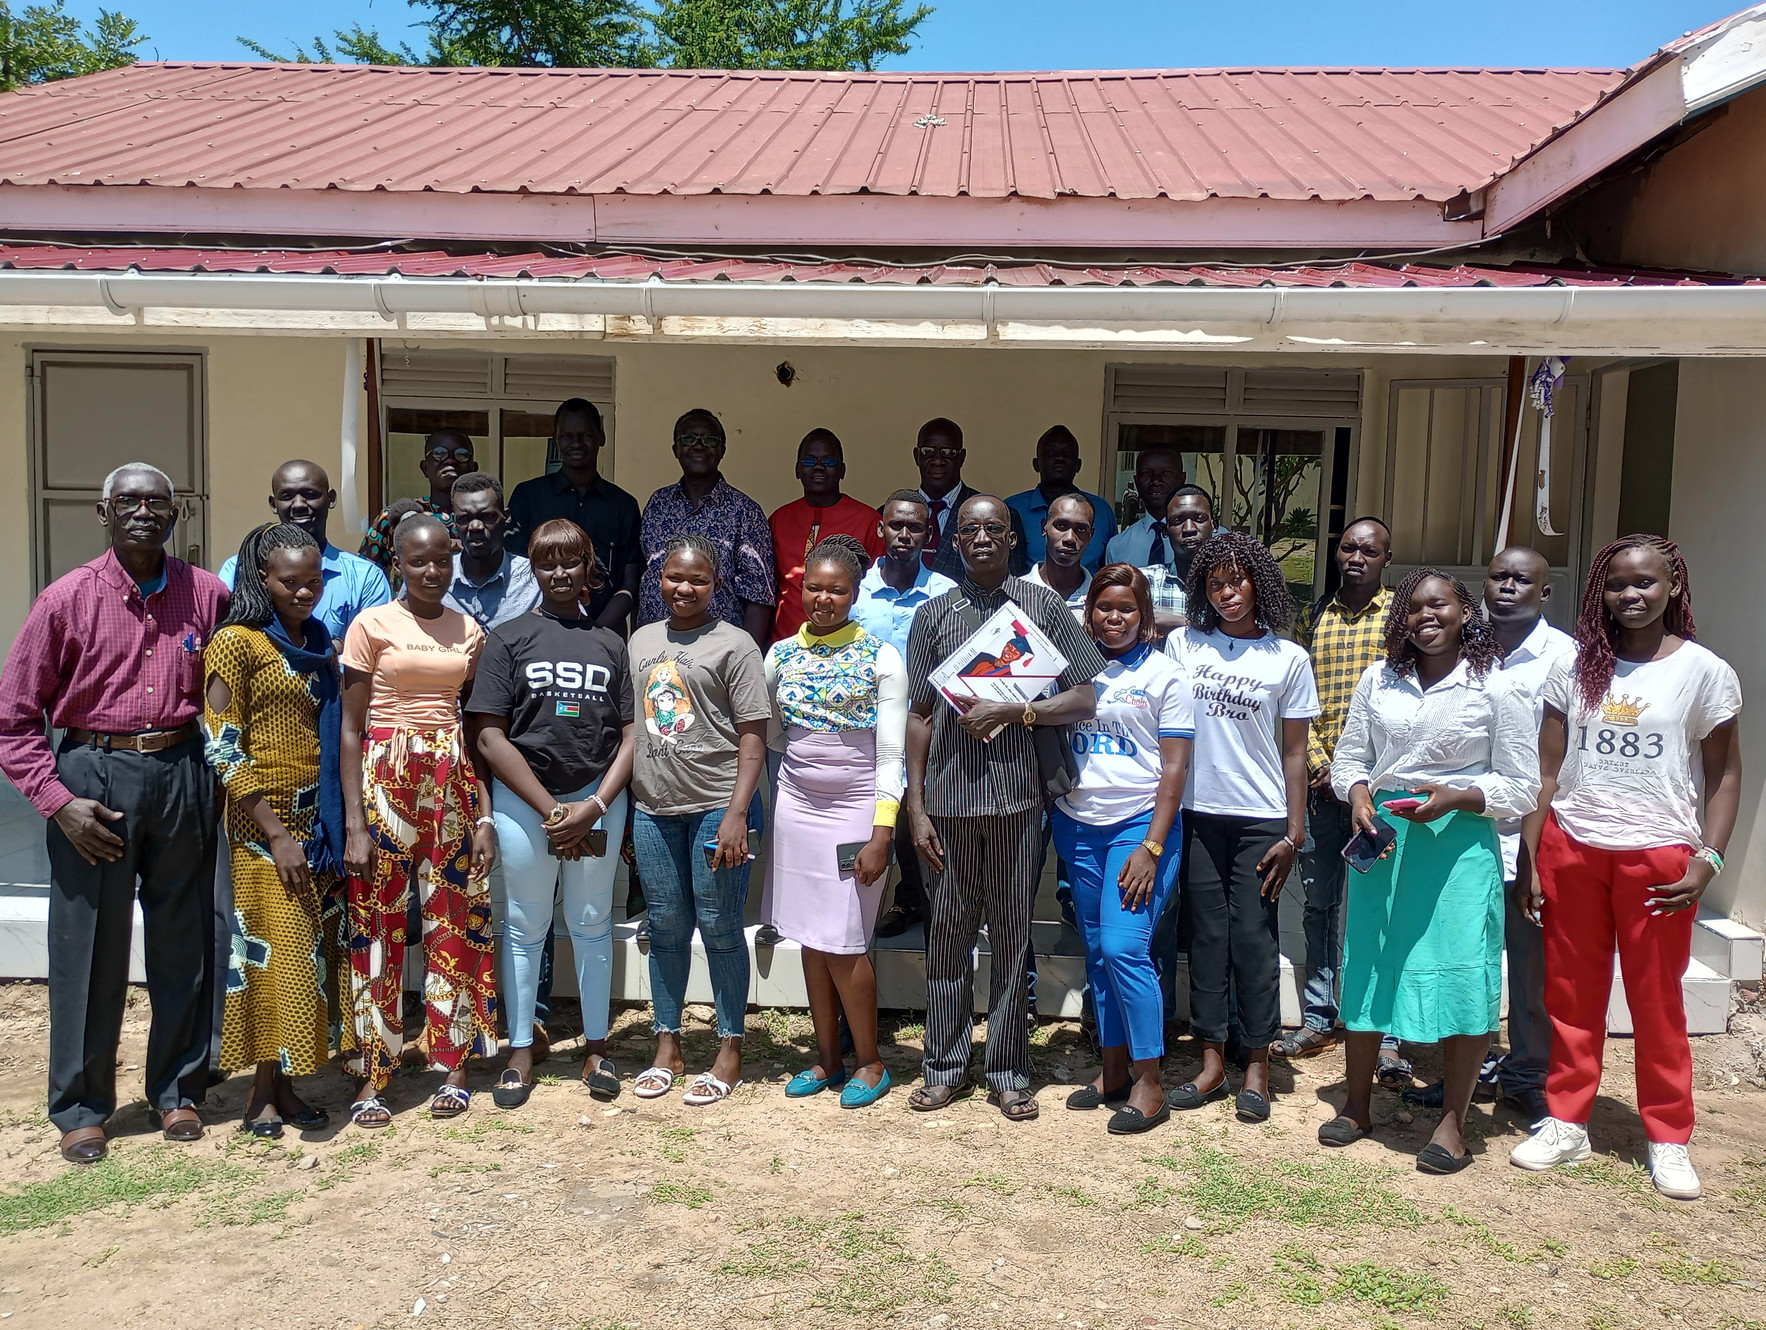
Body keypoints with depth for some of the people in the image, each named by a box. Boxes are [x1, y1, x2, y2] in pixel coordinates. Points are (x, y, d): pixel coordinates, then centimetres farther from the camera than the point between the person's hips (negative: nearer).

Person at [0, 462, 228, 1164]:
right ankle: (80, 1108, 20)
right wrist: (58, 801, -9)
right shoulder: (67, 598, -2)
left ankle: (177, 1092, 25)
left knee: (183, 942, 9)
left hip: (182, 774, 2)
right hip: (92, 775, -2)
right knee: (90, 947, 4)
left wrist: (220, 776, 2)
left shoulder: (207, 594, 4)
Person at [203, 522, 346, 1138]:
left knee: (312, 948, 7)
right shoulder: (236, 643, -7)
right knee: (274, 948, -4)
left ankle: (283, 1083, 17)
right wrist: (276, 833, -15)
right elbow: (222, 748, -12)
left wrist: (336, 824, 8)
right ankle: (262, 1093, 10)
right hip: (264, 821, -6)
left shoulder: (321, 642, 12)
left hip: (319, 817, 6)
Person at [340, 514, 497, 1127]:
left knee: (455, 920, 6)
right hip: (386, 776, -3)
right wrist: (354, 823, -9)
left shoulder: (469, 631, 9)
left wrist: (485, 813, 3)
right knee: (378, 922, 1)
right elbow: (350, 728, -3)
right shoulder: (372, 624, -2)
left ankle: (454, 1064, 17)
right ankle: (372, 1073, 12)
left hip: (453, 778, 3)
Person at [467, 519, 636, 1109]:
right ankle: (521, 1049, 22)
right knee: (524, 926, 9)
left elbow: (629, 736, 4)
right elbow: (490, 736, -5)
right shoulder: (508, 638, 1)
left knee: (591, 923, 11)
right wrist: (550, 809, -10)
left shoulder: (610, 643, 8)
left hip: (597, 798, 1)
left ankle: (596, 1045, 24)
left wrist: (594, 807, -10)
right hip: (523, 800, -1)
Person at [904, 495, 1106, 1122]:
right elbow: (920, 715, 8)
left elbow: (1085, 698, 0)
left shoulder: (1042, 604, 4)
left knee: (1013, 934, 6)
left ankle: (1008, 1071, 18)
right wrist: (916, 807, 2)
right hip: (950, 798, 1)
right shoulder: (934, 614, 9)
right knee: (949, 934, 7)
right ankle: (945, 1065, 21)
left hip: (1018, 797, -1)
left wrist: (1010, 712, -13)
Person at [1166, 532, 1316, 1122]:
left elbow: (1294, 752, 3)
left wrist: (1293, 834, -2)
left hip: (1260, 818, -2)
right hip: (1197, 814, 2)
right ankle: (1212, 1062, 15)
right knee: (1206, 936, 6)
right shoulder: (1183, 644, 5)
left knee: (1253, 938, 0)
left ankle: (1257, 1067, 12)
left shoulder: (1288, 658, 1)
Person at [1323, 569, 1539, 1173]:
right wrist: (1358, 796, -8)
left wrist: (1455, 798, -16)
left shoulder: (1498, 689, -2)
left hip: (1459, 844, -3)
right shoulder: (1379, 680, 8)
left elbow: (1522, 787, -1)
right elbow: (1348, 757, 13)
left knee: (1462, 978, -4)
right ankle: (1357, 1104, 26)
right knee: (1367, 968, 9)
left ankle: (1453, 1121, 13)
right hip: (1381, 839, 3)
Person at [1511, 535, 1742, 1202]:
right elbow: (1547, 773, 6)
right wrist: (1532, 862, 2)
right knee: (1571, 995, 9)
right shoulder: (1574, 668, 5)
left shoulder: (1704, 671, -2)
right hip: (1571, 849, 3)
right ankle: (1567, 1124, 22)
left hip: (1657, 856, -2)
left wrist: (1707, 860, -10)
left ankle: (1668, 1139, 21)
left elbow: (1724, 775, 1)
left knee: (1657, 1001, 5)